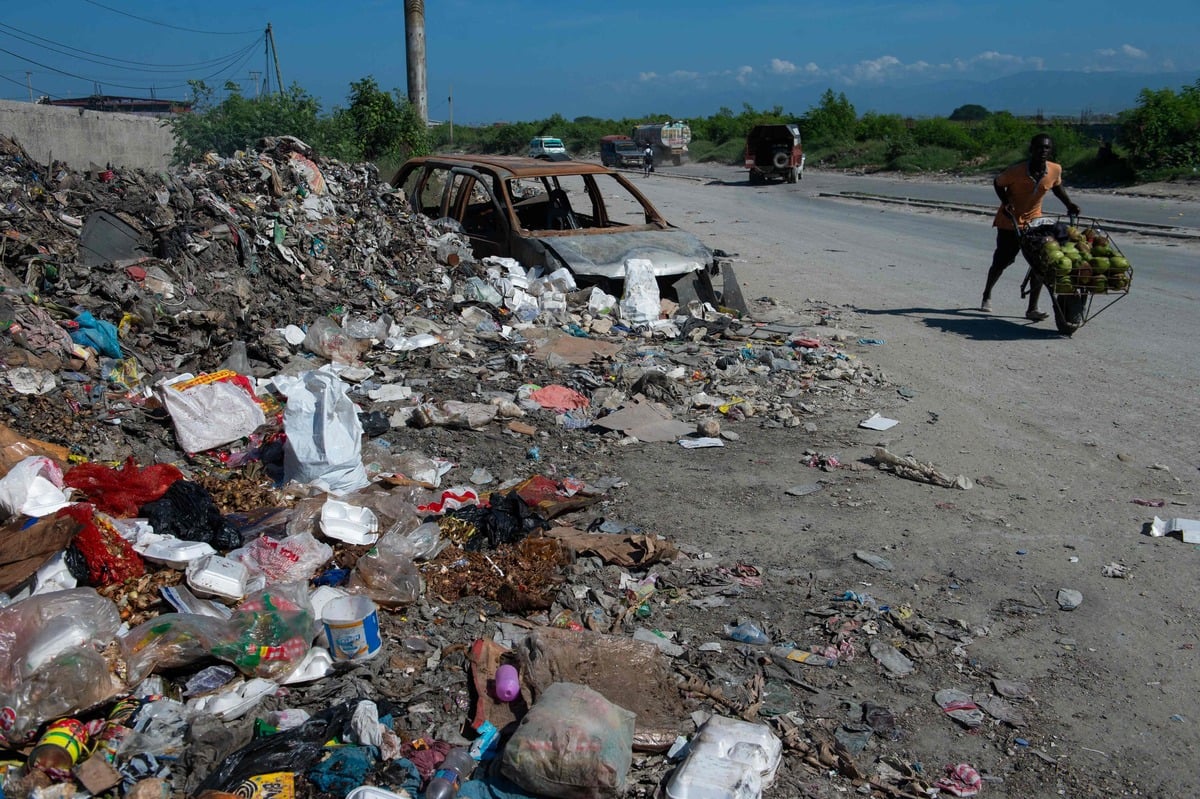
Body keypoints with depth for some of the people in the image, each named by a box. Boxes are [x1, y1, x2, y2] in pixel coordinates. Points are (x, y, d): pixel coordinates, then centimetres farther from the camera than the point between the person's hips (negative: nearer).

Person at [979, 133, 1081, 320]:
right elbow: (998, 183, -7)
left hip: (1034, 220, 3)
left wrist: (1069, 204, -1)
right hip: (1010, 221, -3)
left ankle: (1032, 308, -4)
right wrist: (1006, 203, -20)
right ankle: (987, 296, 34)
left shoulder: (1055, 170, -12)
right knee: (1002, 261, 7)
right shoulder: (1016, 171, -25)